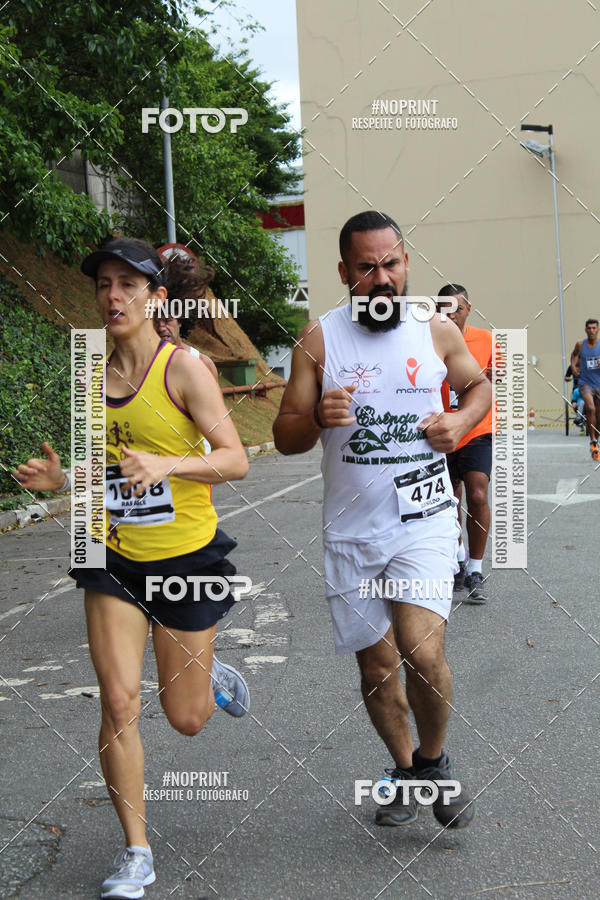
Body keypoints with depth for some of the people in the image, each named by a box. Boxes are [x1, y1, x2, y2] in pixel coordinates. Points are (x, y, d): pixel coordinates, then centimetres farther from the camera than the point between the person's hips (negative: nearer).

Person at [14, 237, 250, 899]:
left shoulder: (183, 368, -12)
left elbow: (235, 460, -17)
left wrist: (166, 464, -33)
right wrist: (58, 479, -3)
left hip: (186, 557, -3)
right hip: (114, 558, 4)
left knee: (185, 719, 7)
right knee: (118, 703, -5)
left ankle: (209, 674, 45)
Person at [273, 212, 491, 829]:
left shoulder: (438, 333, 1)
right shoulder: (318, 340, -2)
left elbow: (480, 385, 20)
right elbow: (285, 438, 0)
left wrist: (461, 421, -2)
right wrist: (317, 417, -22)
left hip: (425, 520, -1)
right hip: (351, 531, 1)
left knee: (422, 652, -18)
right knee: (377, 666, 9)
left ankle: (434, 761, 11)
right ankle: (404, 770, 35)